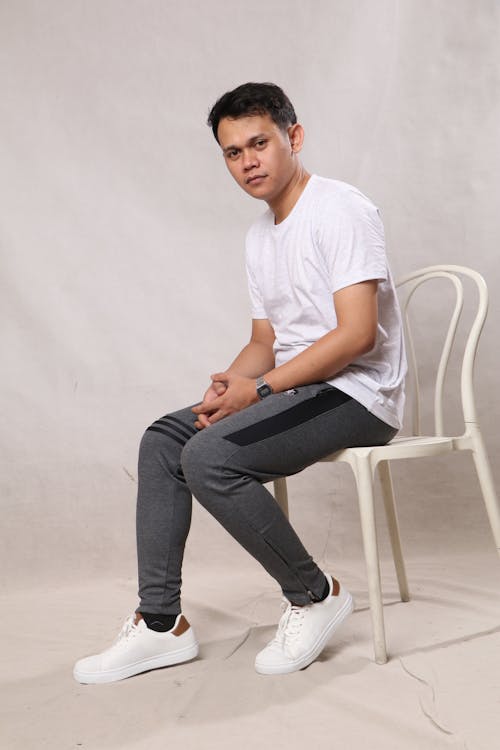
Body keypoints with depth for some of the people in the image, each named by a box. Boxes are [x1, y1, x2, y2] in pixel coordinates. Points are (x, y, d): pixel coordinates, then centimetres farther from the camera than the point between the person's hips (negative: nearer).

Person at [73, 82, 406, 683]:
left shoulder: (342, 210, -12)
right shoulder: (260, 235, 16)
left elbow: (357, 334, -21)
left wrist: (260, 389, -20)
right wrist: (231, 383, -5)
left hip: (356, 393, -9)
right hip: (297, 387, 9)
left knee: (208, 457, -26)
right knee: (162, 439, 2)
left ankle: (315, 595, -5)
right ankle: (160, 624, 3)